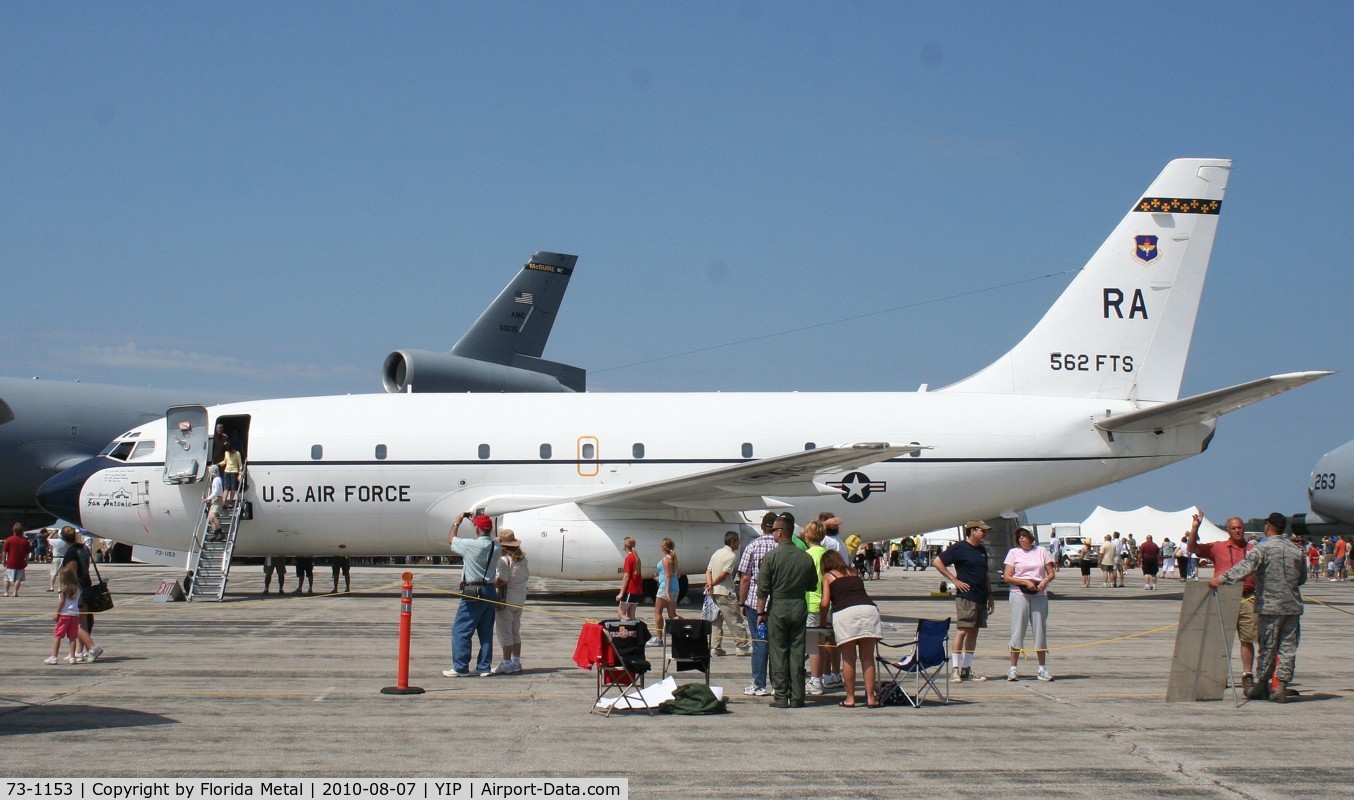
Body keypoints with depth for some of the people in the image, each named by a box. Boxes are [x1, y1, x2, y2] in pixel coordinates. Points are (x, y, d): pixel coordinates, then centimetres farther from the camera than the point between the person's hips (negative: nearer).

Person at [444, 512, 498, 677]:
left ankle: (460, 668, -1)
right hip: (490, 591, 6)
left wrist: (456, 523, 21)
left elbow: (450, 540, 4)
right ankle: (484, 667, 13)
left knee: (460, 631, 0)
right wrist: (476, 520, 32)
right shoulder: (496, 547, 1)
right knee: (486, 632, 11)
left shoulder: (470, 545, -14)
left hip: (473, 593, -6)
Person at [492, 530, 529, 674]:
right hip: (519, 599, 8)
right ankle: (516, 661, 21)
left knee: (504, 631, -2)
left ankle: (507, 663, -2)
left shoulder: (504, 559, -19)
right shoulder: (522, 558, 6)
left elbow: (501, 581, -24)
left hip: (506, 599, -8)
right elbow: (526, 574, 16)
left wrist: (490, 582, -8)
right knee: (515, 631, 17)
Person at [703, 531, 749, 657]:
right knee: (735, 620, -1)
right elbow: (724, 574, -17)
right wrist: (712, 584, -7)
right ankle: (742, 646, 2)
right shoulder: (731, 555, -11)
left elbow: (708, 571, 9)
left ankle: (717, 648, 9)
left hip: (714, 593, 8)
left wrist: (710, 584, -5)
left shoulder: (717, 553, 15)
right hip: (725, 592, -8)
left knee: (717, 620, 11)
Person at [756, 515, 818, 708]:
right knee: (797, 653, 6)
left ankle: (781, 697, 1)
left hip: (777, 608, -3)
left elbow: (763, 589, -8)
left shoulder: (770, 557, -9)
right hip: (799, 607, 3)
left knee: (778, 654, 2)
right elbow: (812, 585, 11)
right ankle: (797, 698, 7)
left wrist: (761, 613, -2)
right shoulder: (806, 558, 1)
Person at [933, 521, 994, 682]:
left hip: (981, 598, 8)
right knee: (963, 630, -12)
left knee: (973, 632, 7)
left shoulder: (982, 550, 17)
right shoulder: (959, 548, -6)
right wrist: (954, 580, -11)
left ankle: (967, 669, 11)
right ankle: (955, 668, -8)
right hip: (965, 596, -8)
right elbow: (937, 562, -9)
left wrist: (990, 595, 21)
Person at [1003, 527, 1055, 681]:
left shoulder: (1041, 551, 11)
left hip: (1039, 595, 2)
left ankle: (1042, 669, 10)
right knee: (1018, 629, -5)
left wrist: (1045, 580, -9)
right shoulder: (1014, 553, 5)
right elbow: (1007, 577, -1)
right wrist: (1025, 582, -13)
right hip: (1019, 594, -2)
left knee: (1040, 629, 3)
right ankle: (1012, 669, -1)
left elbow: (1052, 573, 12)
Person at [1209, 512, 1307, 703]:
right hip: (1293, 606, 4)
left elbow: (1246, 566, -25)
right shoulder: (1296, 550, 8)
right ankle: (1282, 686, 1)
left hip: (1269, 606, -4)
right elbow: (1302, 578, 18)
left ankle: (1262, 685, 13)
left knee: (1267, 647, 5)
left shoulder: (1263, 549, -9)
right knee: (1288, 647, 5)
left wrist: (1221, 578, -30)